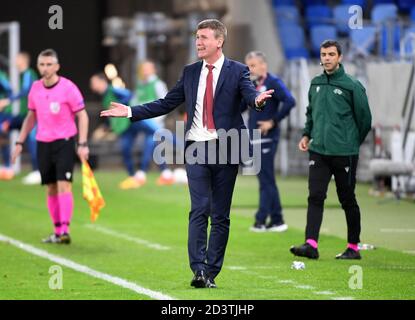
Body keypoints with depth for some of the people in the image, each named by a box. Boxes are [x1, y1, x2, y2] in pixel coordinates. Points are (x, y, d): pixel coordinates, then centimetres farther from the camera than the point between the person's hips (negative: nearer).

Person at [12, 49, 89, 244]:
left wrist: (82, 144, -15)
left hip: (64, 142, -5)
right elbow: (31, 117, 18)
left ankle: (65, 230, -17)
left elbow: (82, 116, -7)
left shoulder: (68, 88, -10)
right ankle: (57, 232, 12)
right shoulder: (35, 88, 6)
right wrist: (20, 142, 15)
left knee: (64, 185, -14)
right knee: (51, 189, 6)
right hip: (43, 144, 5)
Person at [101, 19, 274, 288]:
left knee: (220, 216, 4)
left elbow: (250, 93, -17)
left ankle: (211, 273, 9)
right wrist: (131, 112, 9)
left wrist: (257, 100, -42)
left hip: (225, 150, -2)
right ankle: (199, 269, -16)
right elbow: (166, 104, 16)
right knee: (199, 211, -10)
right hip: (197, 149, 2)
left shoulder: (237, 71, 1)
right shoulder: (190, 73, 12)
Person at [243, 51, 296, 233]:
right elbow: (241, 106, 21)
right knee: (267, 179, 10)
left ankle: (261, 220, -4)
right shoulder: (252, 85, 14)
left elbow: (289, 101, -20)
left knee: (266, 179, -5)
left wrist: (273, 121, -18)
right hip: (254, 139, 8)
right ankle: (277, 220, 15)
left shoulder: (273, 83, -9)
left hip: (267, 138, -8)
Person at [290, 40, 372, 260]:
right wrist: (307, 135, 11)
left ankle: (353, 247, 15)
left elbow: (364, 118, 0)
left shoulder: (352, 86, -6)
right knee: (315, 197, -7)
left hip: (344, 153, -4)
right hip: (318, 151, 4)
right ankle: (311, 244, -13)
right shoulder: (315, 84, 10)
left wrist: (352, 144, 7)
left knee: (347, 200, 5)